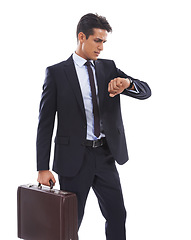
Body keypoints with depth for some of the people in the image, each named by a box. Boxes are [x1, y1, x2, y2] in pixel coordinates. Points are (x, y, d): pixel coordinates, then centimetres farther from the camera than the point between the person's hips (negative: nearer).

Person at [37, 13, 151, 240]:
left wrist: (127, 83, -23)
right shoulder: (56, 72, -4)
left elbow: (146, 91, 1)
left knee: (118, 216, 9)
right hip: (74, 158, -4)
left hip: (105, 155, 4)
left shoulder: (108, 68, 9)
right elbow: (45, 123, -4)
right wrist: (43, 168, -8)